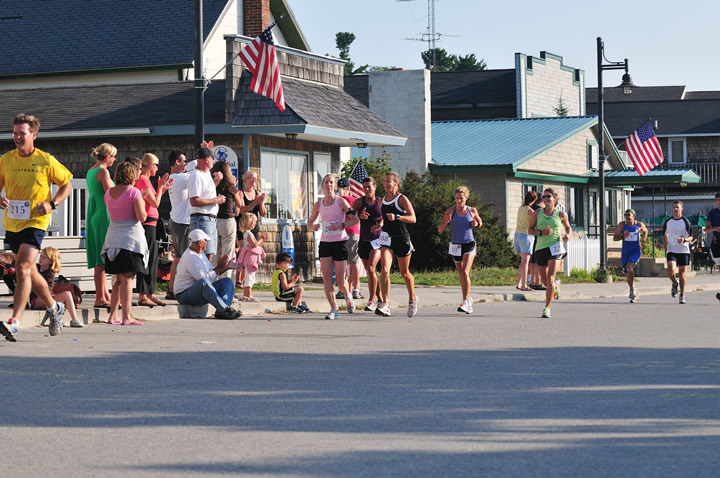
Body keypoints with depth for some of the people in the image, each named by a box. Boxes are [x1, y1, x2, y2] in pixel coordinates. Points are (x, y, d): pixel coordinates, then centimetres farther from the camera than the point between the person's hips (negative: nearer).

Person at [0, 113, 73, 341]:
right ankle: (53, 307, 39)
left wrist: (51, 204, -12)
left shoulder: (46, 160, -7)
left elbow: (67, 185, 3)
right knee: (29, 271, 16)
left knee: (23, 268, -19)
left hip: (35, 222, -5)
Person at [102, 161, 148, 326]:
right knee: (127, 279, -6)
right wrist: (142, 202, 5)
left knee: (119, 279, 13)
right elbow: (142, 217, -14)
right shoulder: (134, 192, -10)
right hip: (131, 236, -6)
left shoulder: (108, 193, 8)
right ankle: (126, 317, -9)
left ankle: (112, 315, 11)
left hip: (112, 236, 6)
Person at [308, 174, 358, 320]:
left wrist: (341, 225, -20)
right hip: (325, 242, 3)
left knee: (340, 280, -3)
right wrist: (313, 226, -6)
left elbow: (355, 219, -5)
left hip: (340, 242, -3)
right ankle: (333, 309, 1)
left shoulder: (341, 201, -5)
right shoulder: (318, 204, 6)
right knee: (326, 278, -7)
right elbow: (310, 222, 17)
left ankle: (348, 296, 30)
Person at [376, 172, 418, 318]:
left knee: (404, 273, 10)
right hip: (387, 238, 4)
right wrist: (380, 226, 10)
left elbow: (412, 218, -16)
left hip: (402, 238, -4)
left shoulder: (402, 199, -7)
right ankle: (385, 306, -23)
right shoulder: (383, 200, 11)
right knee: (384, 270, -16)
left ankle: (412, 299, 36)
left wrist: (396, 217, -29)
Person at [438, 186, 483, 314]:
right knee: (461, 274, 11)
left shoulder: (472, 211, 0)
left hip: (469, 244, -2)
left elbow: (480, 223, 19)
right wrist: (446, 222, -24)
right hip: (456, 245, 2)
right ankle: (468, 299, 28)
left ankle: (465, 302, -15)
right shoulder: (450, 211, -3)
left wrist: (476, 224, -5)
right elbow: (440, 229, -4)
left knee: (465, 272, -16)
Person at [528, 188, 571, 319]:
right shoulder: (537, 213, 6)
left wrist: (568, 235, 0)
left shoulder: (561, 215, 5)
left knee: (550, 278, -17)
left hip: (555, 247, -2)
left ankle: (547, 308, -13)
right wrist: (541, 233, -12)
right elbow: (530, 229, 7)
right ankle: (556, 287, 49)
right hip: (541, 248, 3)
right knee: (545, 281, 11)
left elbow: (568, 227, 22)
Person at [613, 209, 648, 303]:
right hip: (625, 252, 3)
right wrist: (623, 236, -18)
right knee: (628, 274, 10)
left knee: (629, 267, -29)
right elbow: (615, 238, 0)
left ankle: (633, 289, -18)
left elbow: (645, 231, 21)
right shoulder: (622, 225, -2)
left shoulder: (639, 225, -2)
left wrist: (642, 240, 8)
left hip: (636, 251, -3)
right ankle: (635, 295, 28)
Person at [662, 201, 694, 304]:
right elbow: (664, 234, 21)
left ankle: (682, 295, 16)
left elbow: (691, 237, -2)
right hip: (672, 250, 1)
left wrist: (684, 240, -23)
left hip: (684, 250, -1)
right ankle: (674, 284, 13)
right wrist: (665, 244, 5)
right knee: (671, 270, -19)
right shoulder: (668, 222, 5)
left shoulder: (685, 222, -3)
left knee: (682, 272, 4)